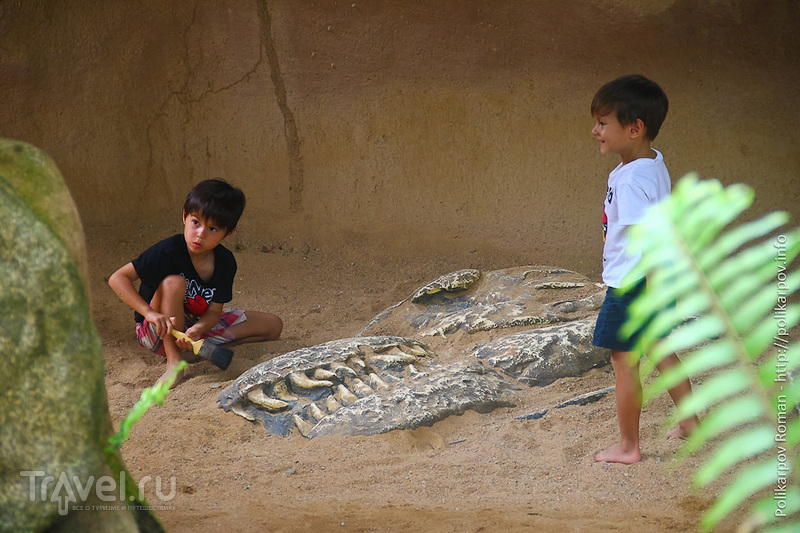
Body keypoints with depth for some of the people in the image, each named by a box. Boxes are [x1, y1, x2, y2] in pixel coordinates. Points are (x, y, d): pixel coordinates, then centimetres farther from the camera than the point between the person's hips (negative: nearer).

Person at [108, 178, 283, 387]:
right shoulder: (168, 251, -25)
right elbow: (117, 279, -27)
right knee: (174, 282, -34)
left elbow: (214, 310, -10)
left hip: (197, 324, 5)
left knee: (273, 325, -1)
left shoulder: (225, 262, -11)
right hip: (159, 330, -5)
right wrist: (150, 313, -38)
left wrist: (197, 330, -34)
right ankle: (174, 360, -30)